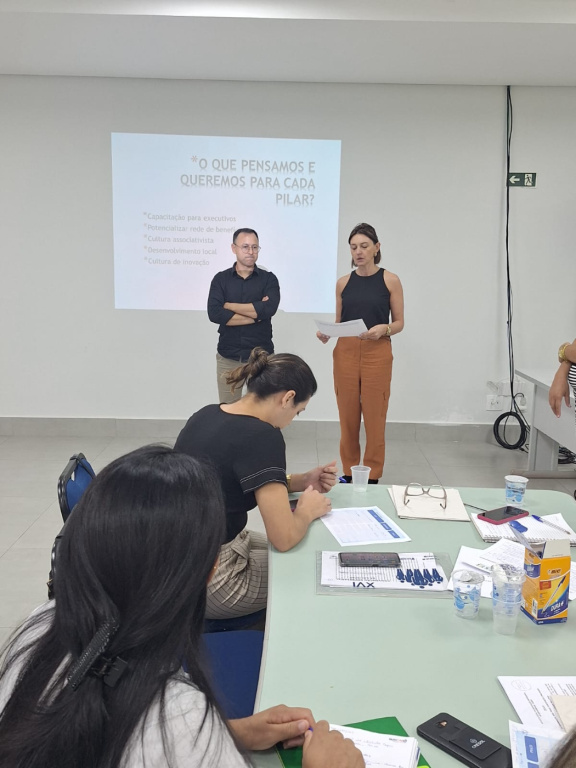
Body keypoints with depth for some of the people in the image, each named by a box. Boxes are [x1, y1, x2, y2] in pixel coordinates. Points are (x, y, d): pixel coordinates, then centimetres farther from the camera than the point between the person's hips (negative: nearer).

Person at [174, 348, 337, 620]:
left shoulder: (207, 415, 2)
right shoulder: (260, 435, -25)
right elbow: (284, 537, -26)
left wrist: (300, 481, 7)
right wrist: (308, 510, -5)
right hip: (209, 579, -9)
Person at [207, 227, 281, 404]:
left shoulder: (269, 279, 2)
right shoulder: (221, 279, 3)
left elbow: (269, 309, -17)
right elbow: (214, 314, -12)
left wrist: (229, 306, -10)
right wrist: (256, 314, -13)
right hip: (228, 358, 1)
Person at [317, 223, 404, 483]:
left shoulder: (390, 280, -1)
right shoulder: (343, 283, 7)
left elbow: (399, 322, 1)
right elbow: (339, 322, 12)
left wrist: (383, 328, -20)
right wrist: (326, 332, -9)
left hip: (377, 354, -3)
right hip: (345, 353, 3)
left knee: (374, 418, 1)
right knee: (348, 418, 8)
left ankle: (372, 477, 14)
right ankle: (349, 475, 21)